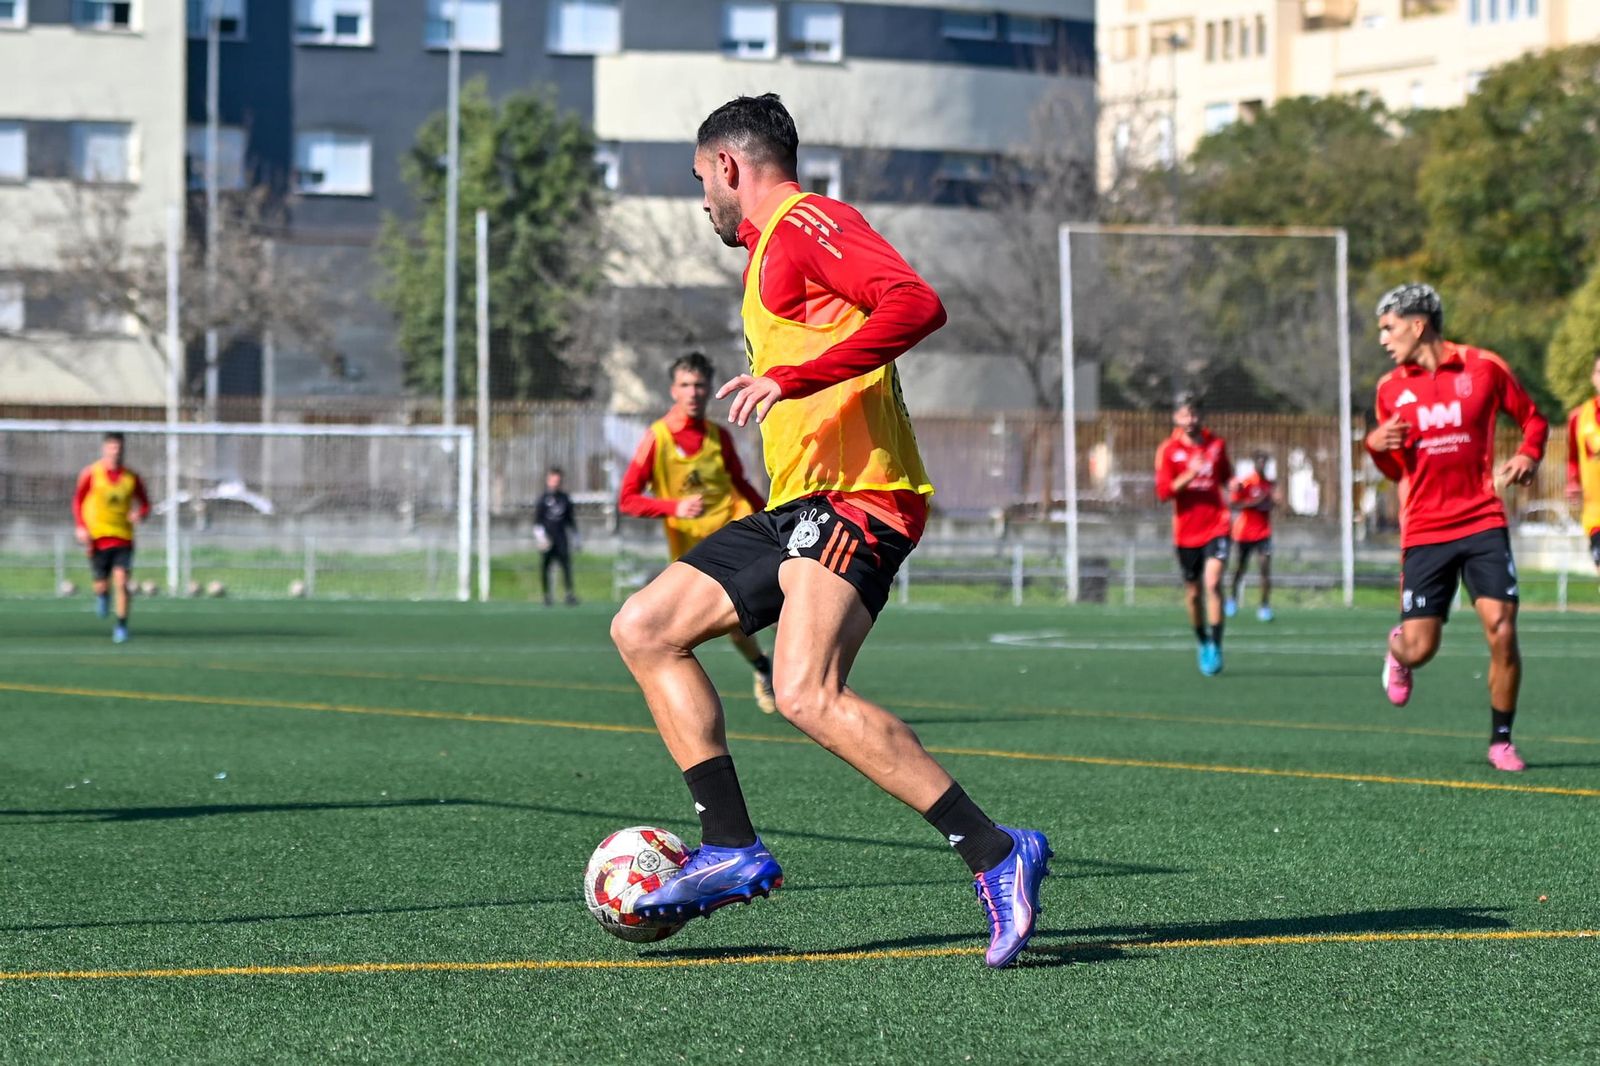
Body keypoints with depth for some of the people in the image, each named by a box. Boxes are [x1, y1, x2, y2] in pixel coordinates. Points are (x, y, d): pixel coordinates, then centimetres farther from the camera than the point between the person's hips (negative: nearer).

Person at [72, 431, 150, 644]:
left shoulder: (132, 478, 2)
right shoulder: (90, 474, -1)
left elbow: (145, 504, 12)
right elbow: (77, 501, 6)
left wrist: (140, 514, -12)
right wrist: (80, 527, -7)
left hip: (123, 538, 0)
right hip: (96, 537, 0)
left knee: (121, 582, -14)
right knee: (102, 585, 1)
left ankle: (121, 626, -6)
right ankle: (102, 594, 39)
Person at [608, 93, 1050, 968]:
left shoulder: (809, 223, -6)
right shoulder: (769, 250, 26)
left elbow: (916, 305, -22)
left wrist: (790, 378, -26)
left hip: (853, 499, -11)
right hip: (795, 507, 11)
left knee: (807, 695, -27)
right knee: (643, 630, 9)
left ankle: (995, 855, -24)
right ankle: (732, 848, 4)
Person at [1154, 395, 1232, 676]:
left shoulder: (1217, 445, 6)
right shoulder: (1168, 450, -2)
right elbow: (1163, 491, -11)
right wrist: (1190, 475, -24)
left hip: (1216, 526, 0)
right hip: (1186, 532, 0)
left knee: (1213, 582, -19)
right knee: (1193, 592, 8)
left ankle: (1215, 647, -18)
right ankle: (1202, 643, 31)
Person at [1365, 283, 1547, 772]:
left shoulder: (1484, 367, 1)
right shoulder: (1390, 388, 7)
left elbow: (1533, 418, 13)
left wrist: (1528, 456, -7)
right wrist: (1376, 446, -5)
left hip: (1483, 522, -2)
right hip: (1423, 533, 2)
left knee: (1501, 629, -13)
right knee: (1420, 648, -4)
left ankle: (1501, 740, 2)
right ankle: (1397, 650, 34)